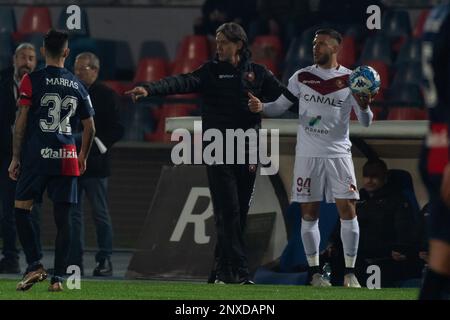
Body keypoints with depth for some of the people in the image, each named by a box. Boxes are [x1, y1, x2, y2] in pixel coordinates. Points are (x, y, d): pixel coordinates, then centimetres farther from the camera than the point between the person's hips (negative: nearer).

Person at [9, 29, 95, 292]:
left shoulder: (32, 81, -3)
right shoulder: (77, 86, 9)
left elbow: (21, 122, -5)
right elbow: (90, 128, 13)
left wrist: (16, 158, 2)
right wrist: (83, 158, 27)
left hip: (36, 155, -3)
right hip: (67, 159, 3)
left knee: (22, 209, 7)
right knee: (62, 218, 3)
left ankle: (35, 265, -7)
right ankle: (58, 278, 2)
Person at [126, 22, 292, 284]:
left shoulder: (257, 73, 11)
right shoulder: (211, 71, 5)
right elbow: (183, 83, -9)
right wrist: (150, 89, -25)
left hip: (247, 151, 2)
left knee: (240, 212, 3)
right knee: (227, 211, -9)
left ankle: (224, 268, 11)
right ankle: (239, 269, -12)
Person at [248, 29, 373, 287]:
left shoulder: (350, 80, 0)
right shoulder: (301, 77, 5)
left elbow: (365, 122, 0)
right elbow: (280, 106, 10)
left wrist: (364, 107, -22)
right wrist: (261, 107, -11)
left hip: (339, 153, -1)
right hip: (308, 155, 1)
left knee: (348, 210, -7)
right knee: (309, 213, 1)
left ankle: (350, 273, 0)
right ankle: (315, 272, 8)